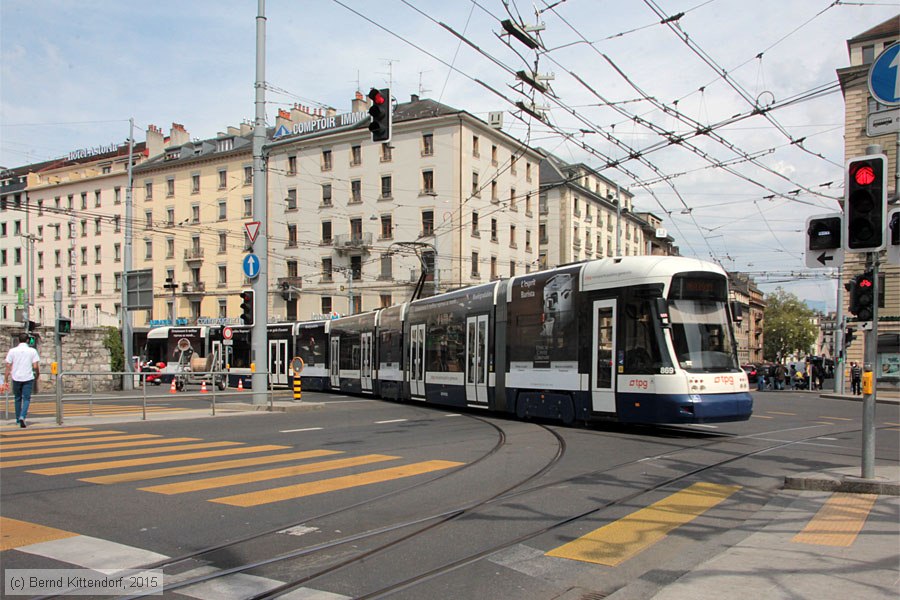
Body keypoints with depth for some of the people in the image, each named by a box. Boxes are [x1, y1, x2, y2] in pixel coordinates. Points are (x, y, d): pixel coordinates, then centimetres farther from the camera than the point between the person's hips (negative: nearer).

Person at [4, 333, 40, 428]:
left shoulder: (12, 351, 0)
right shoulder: (32, 351, -3)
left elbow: (8, 366, -1)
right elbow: (35, 366, -7)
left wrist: (6, 378, 4)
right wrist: (38, 374, 12)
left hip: (16, 378, 2)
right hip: (28, 378, -2)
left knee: (18, 399, 16)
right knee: (26, 399, 2)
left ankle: (18, 419, 25)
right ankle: (22, 417, -18)